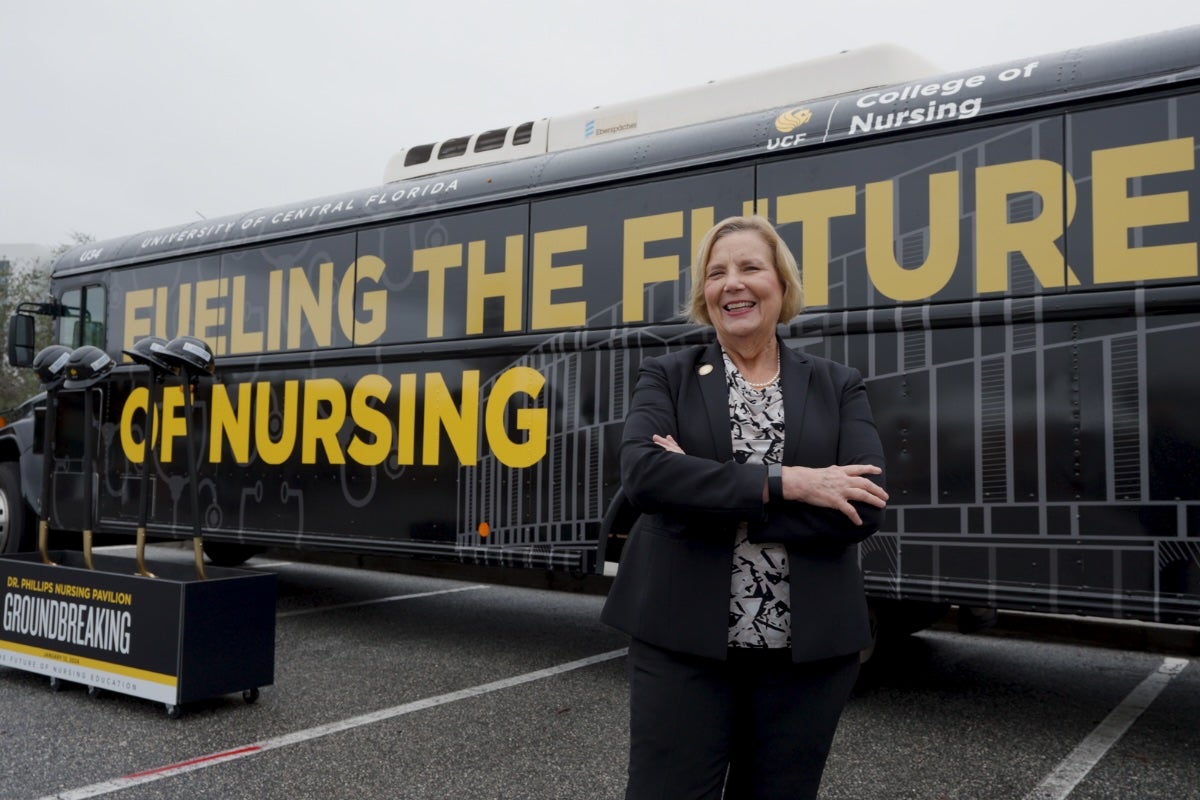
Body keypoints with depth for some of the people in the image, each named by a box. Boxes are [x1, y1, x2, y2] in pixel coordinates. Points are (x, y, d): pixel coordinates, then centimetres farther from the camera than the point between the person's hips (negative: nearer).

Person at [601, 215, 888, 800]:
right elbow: (642, 472, -16)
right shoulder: (666, 377, 3)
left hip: (809, 649, 2)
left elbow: (863, 508, -10)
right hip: (681, 640, -1)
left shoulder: (838, 387, 5)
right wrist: (785, 483, -19)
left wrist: (710, 498, -17)